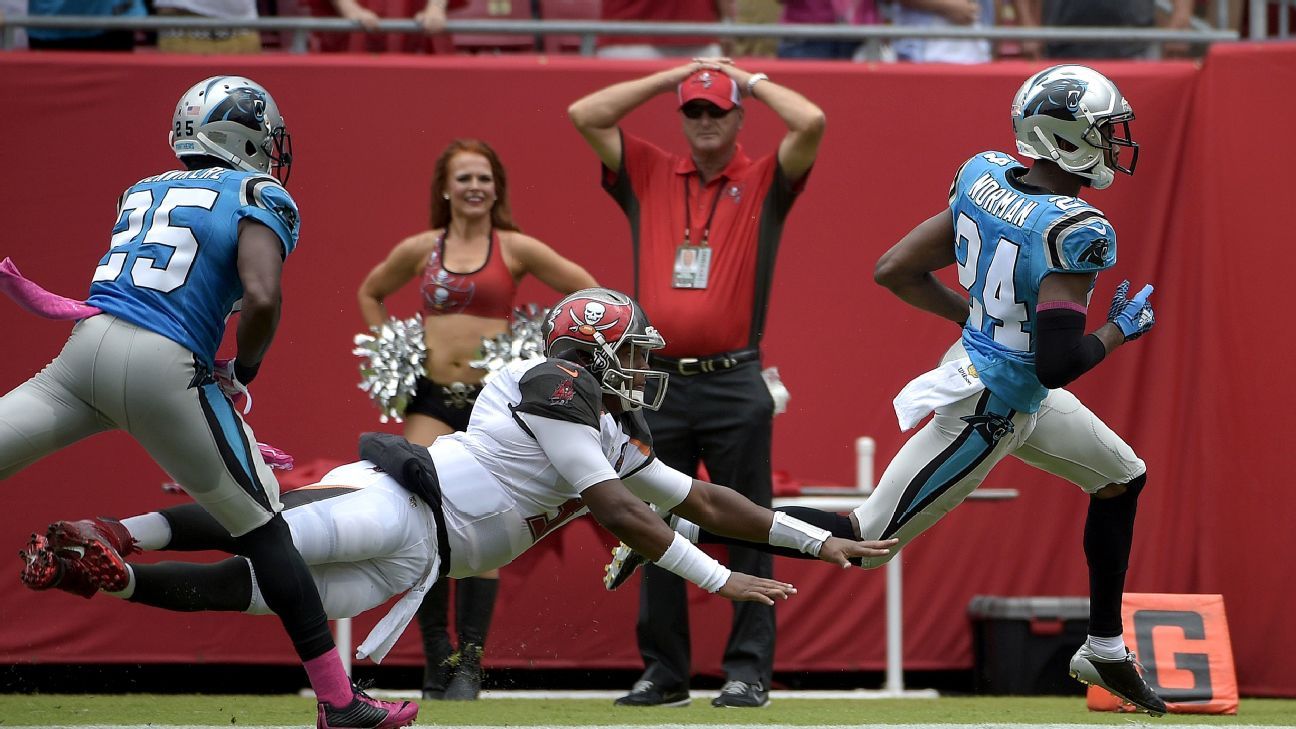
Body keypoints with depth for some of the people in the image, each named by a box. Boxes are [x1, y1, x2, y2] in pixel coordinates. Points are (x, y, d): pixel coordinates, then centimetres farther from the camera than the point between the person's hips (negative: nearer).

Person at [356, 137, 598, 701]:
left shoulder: (515, 250, 1)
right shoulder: (420, 250, 8)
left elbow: (586, 292, 4)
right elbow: (370, 294, 26)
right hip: (431, 399, 1)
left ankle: (469, 665, 3)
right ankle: (436, 658, 1)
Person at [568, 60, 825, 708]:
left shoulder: (763, 182, 6)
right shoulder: (648, 176, 14)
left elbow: (811, 122, -10)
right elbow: (585, 115, 7)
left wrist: (750, 79, 6)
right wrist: (674, 75, 11)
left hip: (735, 386, -3)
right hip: (658, 385, 3)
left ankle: (749, 672, 2)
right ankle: (662, 672, 13)